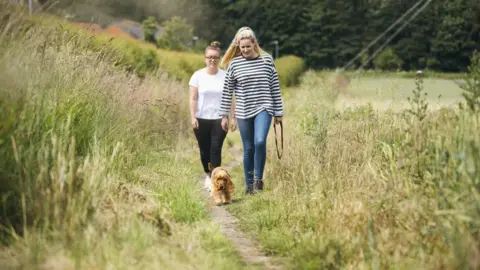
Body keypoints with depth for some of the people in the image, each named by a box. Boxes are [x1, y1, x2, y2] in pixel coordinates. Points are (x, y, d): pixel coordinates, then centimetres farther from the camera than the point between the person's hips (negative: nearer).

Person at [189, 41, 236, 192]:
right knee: (204, 150, 9)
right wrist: (193, 117, -9)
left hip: (219, 119, -1)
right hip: (201, 119, 1)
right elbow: (193, 99, 0)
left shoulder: (225, 76, 2)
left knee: (216, 149, -10)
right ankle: (207, 175, 29)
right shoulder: (198, 76, 1)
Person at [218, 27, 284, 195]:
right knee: (248, 149, 6)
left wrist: (278, 112, 5)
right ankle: (249, 185, 19)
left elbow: (275, 87, 4)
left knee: (260, 142, -22)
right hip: (244, 112, 1)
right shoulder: (234, 64, 0)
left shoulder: (267, 60, 0)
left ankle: (258, 179, -4)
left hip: (263, 109, -1)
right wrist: (224, 115, 2)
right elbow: (227, 91, 4)